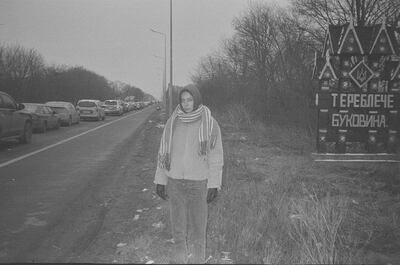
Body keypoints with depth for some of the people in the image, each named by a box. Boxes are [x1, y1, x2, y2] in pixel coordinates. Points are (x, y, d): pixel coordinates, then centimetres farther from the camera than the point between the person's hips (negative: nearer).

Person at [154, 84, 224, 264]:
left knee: (198, 224, 7)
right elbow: (164, 152, 3)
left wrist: (214, 185, -9)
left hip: (198, 181, -2)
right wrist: (160, 180, 2)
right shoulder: (173, 123, -2)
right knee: (178, 223, 11)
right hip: (175, 181, 3)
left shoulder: (210, 124, -10)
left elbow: (216, 156, -7)